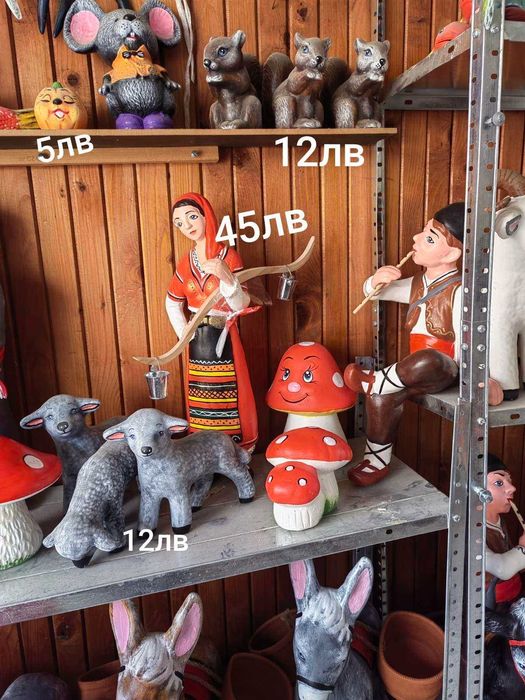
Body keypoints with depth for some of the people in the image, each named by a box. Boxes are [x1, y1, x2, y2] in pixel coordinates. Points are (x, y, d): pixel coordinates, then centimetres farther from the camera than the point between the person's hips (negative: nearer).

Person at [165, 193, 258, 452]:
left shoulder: (229, 257, -9)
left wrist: (225, 276, -32)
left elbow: (242, 305, -16)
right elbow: (172, 302, 16)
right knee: (200, 401, 11)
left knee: (230, 399, 0)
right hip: (197, 342, 4)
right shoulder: (185, 263, 4)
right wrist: (183, 333, 5)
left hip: (223, 340, -4)